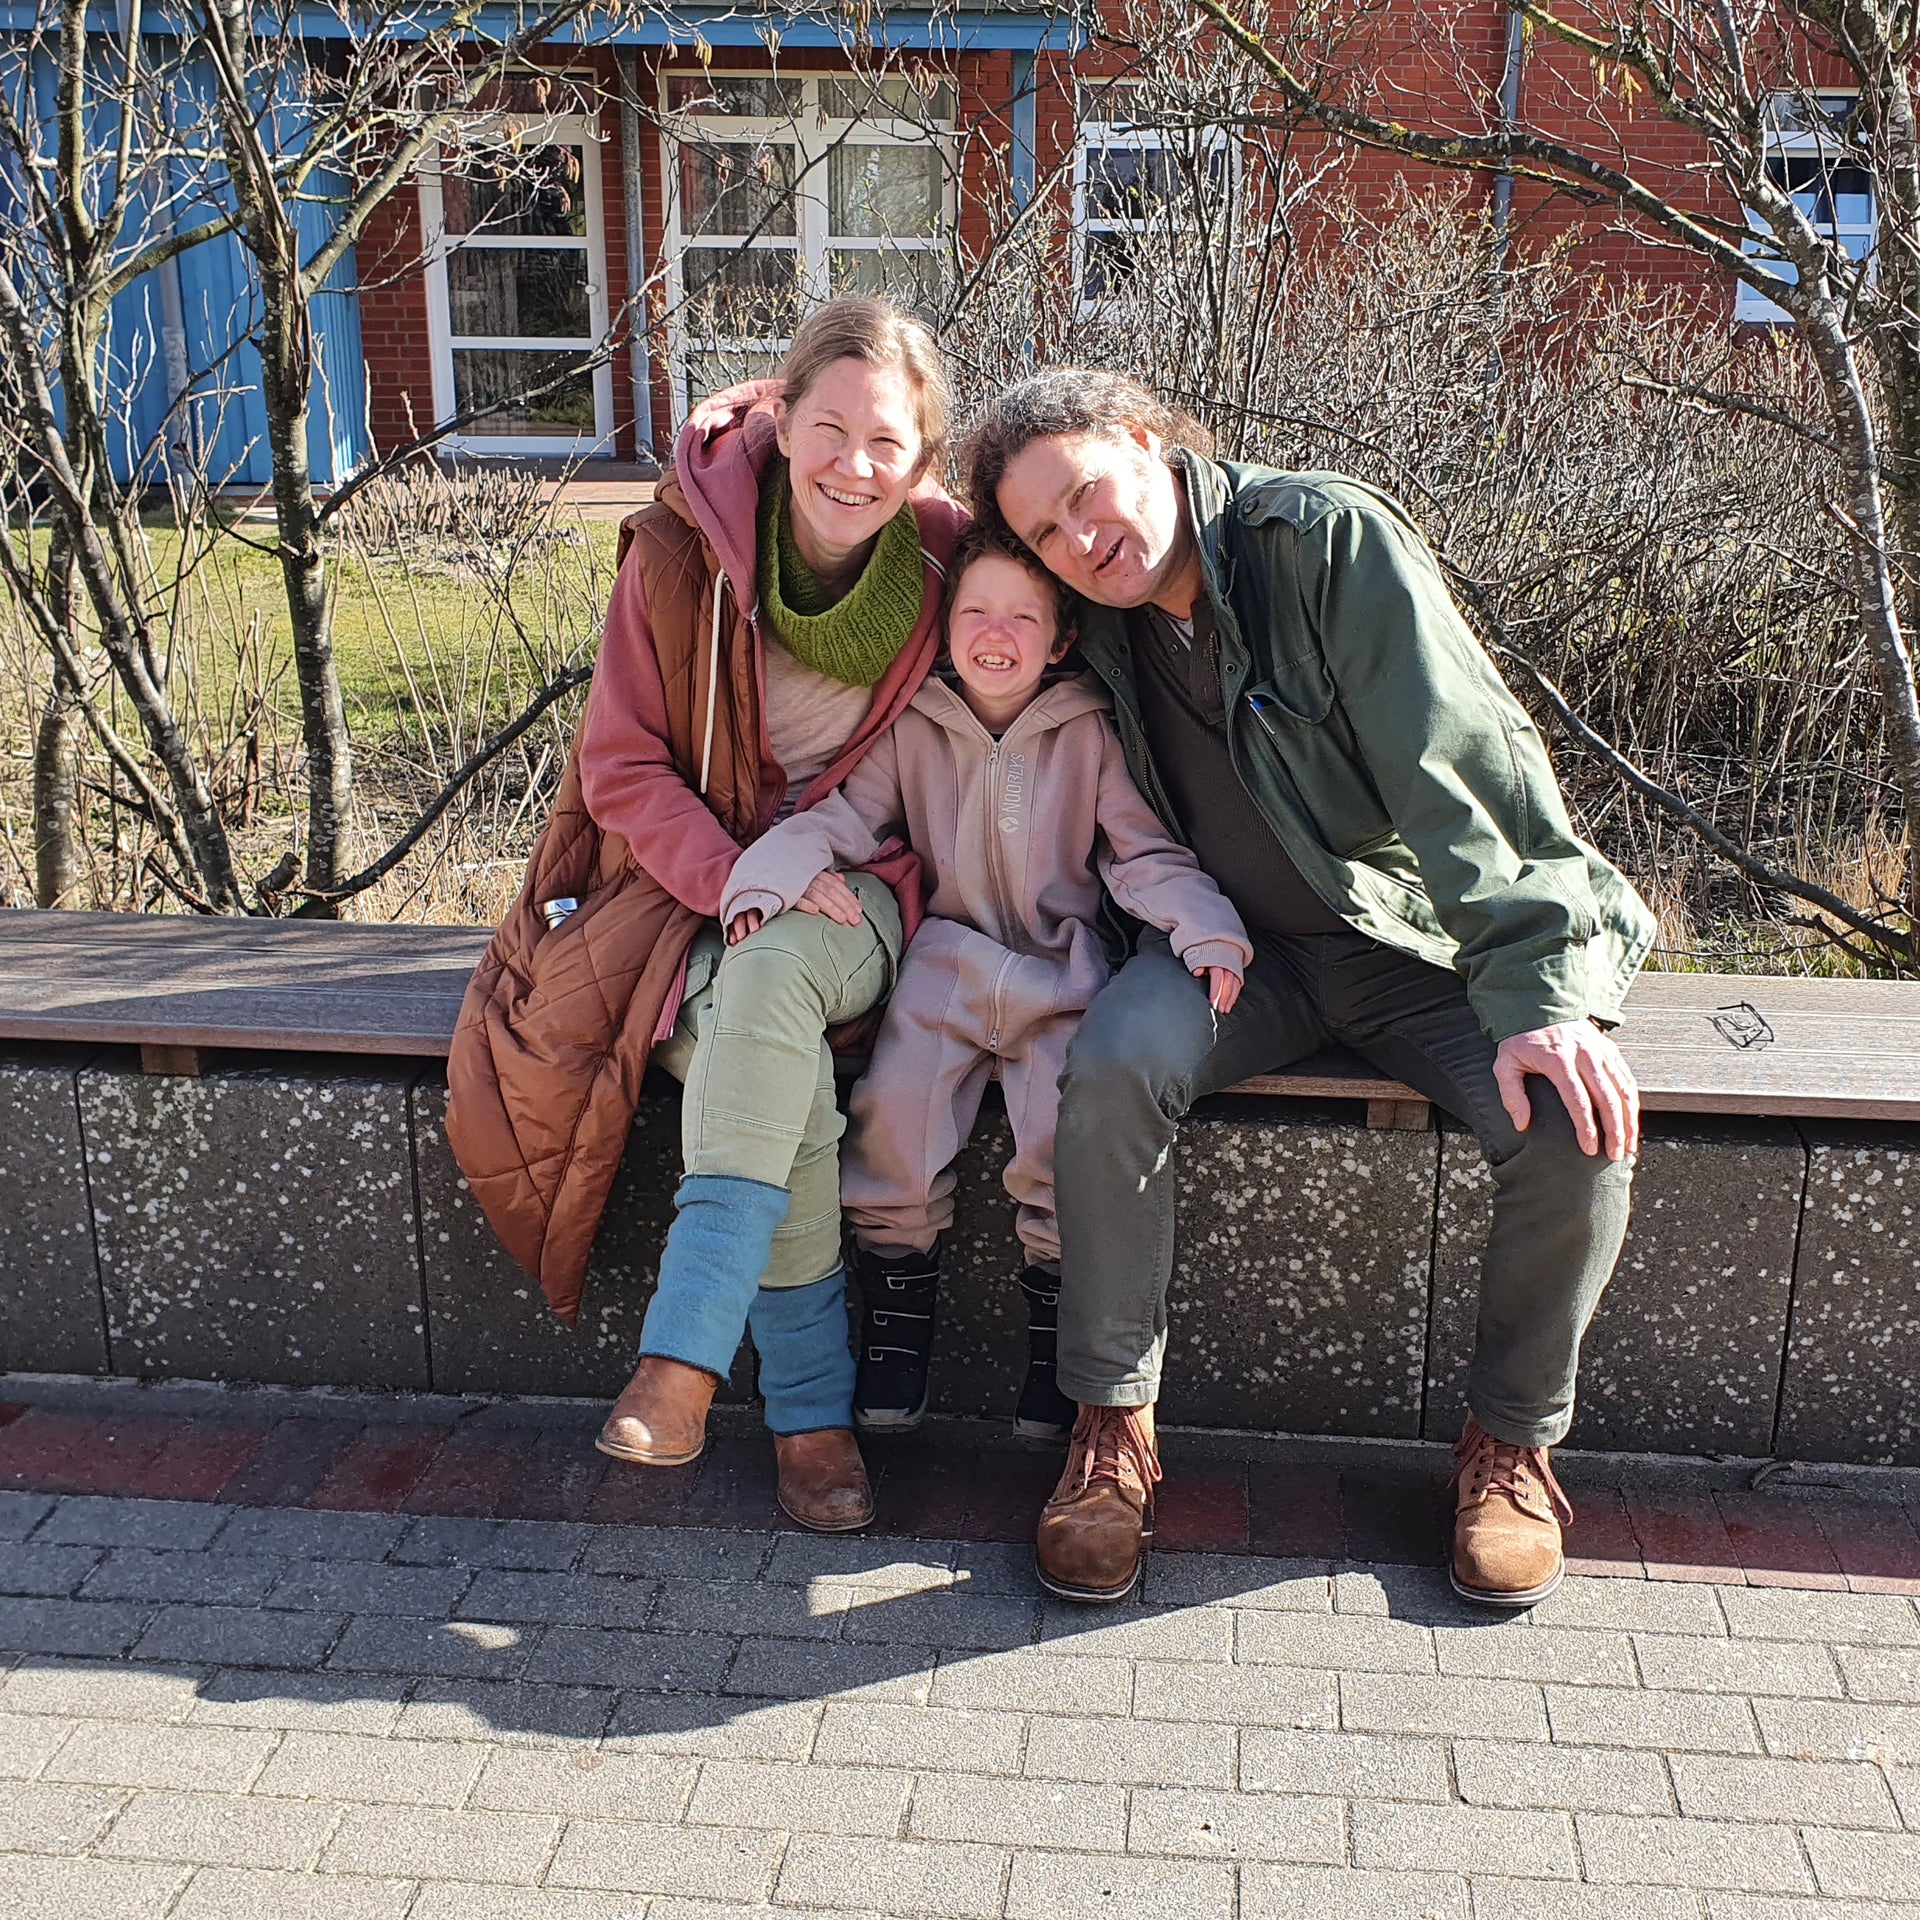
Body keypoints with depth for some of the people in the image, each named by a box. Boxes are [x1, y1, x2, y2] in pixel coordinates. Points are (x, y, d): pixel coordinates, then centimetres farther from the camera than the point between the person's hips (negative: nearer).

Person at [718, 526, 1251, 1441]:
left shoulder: (1090, 733, 4)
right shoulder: (913, 728, 7)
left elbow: (1145, 852, 1)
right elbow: (842, 816, 0)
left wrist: (1208, 934, -16)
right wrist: (767, 879, -19)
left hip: (1059, 971, -1)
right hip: (944, 966, 1)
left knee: (1070, 1127, -24)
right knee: (892, 1108, -22)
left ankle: (1056, 1333, -2)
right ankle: (899, 1314, 0)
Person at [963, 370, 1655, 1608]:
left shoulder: (1331, 536, -14)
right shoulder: (1097, 623, 1)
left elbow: (1466, 765, -22)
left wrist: (1542, 986, -31)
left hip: (1428, 935, -2)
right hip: (1243, 946, 3)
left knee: (1579, 1122, -26)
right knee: (1113, 1066, -27)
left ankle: (1516, 1435, 0)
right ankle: (1113, 1425, -11)